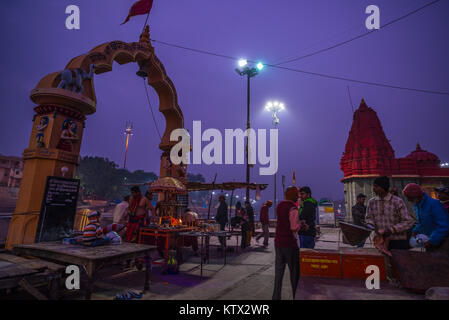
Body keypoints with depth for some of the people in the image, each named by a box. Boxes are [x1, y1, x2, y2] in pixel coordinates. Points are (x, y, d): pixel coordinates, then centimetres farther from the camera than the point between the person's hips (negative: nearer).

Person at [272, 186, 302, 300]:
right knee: (294, 271, 8)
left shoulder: (279, 206, 8)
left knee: (278, 270, 11)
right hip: (290, 243, -6)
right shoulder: (293, 208, -16)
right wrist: (301, 223, -1)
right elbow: (294, 227, -20)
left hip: (278, 242, 6)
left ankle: (276, 296, 15)